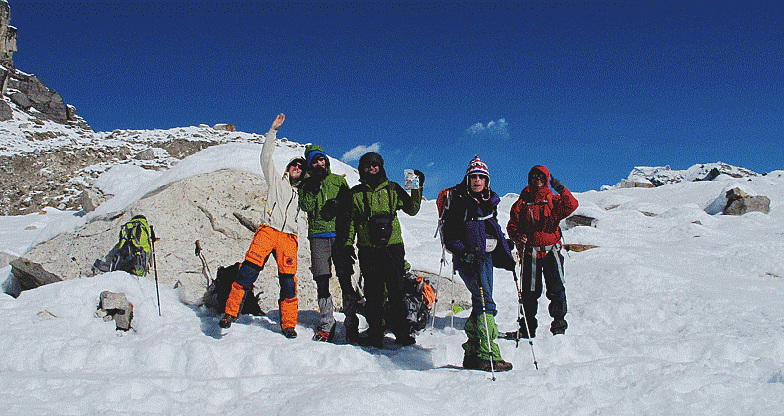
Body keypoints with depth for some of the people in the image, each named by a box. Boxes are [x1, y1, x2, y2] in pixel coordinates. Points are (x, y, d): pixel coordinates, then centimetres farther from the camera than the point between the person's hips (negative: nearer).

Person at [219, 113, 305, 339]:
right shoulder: (276, 180, 20)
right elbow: (266, 156, 13)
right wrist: (273, 130, 8)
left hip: (289, 237, 2)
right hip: (267, 231, -1)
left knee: (288, 280, -5)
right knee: (248, 270, -15)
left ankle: (288, 324, 4)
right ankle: (230, 312, -10)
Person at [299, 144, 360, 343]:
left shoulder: (339, 180, 16)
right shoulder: (307, 184, 15)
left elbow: (350, 203, 12)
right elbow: (305, 206, -1)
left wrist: (339, 204, -7)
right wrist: (312, 188, -12)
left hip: (339, 235, 0)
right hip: (318, 236, 1)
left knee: (345, 280, -7)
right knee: (322, 282, -2)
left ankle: (351, 324, -2)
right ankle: (327, 325, 6)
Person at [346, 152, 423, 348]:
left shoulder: (392, 189, 10)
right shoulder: (356, 193, 11)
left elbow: (411, 210, 14)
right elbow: (351, 221, 14)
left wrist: (417, 188, 3)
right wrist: (348, 244, 5)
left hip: (392, 246, 0)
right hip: (368, 249, 0)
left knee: (397, 291, -2)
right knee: (373, 293, 2)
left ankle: (402, 332, 7)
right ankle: (375, 334, 11)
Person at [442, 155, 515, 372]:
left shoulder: (490, 202, 14)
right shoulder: (458, 201, -7)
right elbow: (449, 235, -10)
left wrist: (507, 258, 19)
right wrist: (464, 253, -23)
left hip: (486, 256, 7)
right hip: (468, 259, -7)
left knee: (481, 304, 9)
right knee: (485, 303, -15)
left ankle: (472, 354, 20)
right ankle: (487, 356, -14)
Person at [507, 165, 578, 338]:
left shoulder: (553, 200, 10)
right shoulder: (522, 202, 9)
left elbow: (571, 206, -8)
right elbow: (512, 225, 9)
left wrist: (561, 190, -23)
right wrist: (517, 237, -12)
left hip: (551, 250, 0)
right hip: (529, 252, 0)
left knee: (556, 288, -8)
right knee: (530, 291, 0)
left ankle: (559, 323, 4)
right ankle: (528, 327, 11)